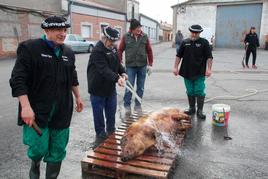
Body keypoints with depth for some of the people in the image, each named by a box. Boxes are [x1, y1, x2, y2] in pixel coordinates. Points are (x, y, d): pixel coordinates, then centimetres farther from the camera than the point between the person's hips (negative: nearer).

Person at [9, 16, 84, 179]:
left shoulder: (68, 52, 10)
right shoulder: (29, 48, -7)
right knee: (39, 148, -1)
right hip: (37, 111, -4)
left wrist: (78, 97, 23)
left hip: (61, 112, 5)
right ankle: (35, 164, 36)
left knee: (58, 151, 10)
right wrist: (25, 106, -20)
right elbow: (18, 79, -12)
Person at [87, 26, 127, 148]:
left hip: (111, 88, 7)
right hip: (97, 89, -7)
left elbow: (117, 63, 15)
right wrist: (117, 78, -44)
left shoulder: (113, 48, 5)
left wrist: (122, 73, -3)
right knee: (99, 114, 7)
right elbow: (104, 69, -32)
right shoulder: (97, 51, -21)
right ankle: (100, 136, 23)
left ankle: (111, 133, 35)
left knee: (111, 113, 17)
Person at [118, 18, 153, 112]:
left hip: (142, 66, 2)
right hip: (130, 66, -2)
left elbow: (149, 51, 6)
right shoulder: (126, 37, -4)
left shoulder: (144, 37, 1)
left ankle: (138, 105, 25)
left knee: (140, 87, 10)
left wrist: (150, 64, 4)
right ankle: (127, 105, 16)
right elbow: (120, 50, 1)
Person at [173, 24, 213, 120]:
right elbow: (179, 56, 11)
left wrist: (209, 69, -13)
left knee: (199, 92, -2)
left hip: (199, 73, -3)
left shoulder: (204, 42, 0)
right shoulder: (185, 42, 8)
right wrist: (176, 67, 5)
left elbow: (209, 57, -4)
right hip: (187, 72, 3)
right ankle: (192, 109, 25)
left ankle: (200, 111, 6)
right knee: (190, 92, 12)